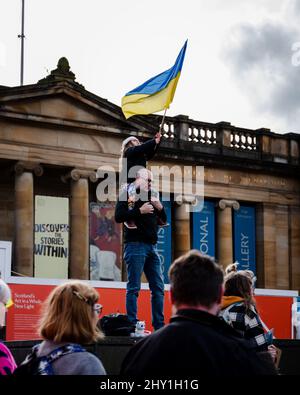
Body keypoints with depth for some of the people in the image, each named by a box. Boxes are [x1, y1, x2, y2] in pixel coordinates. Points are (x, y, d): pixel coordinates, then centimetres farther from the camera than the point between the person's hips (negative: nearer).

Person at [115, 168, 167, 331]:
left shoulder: (151, 196, 20)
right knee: (134, 288, -6)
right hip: (135, 245, -7)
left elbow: (164, 220, 23)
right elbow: (119, 216, -12)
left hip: (151, 246, 7)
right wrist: (140, 211, -18)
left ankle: (159, 325, 10)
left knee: (158, 287, 6)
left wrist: (160, 208, 3)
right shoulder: (128, 194, -1)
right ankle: (132, 324, -4)